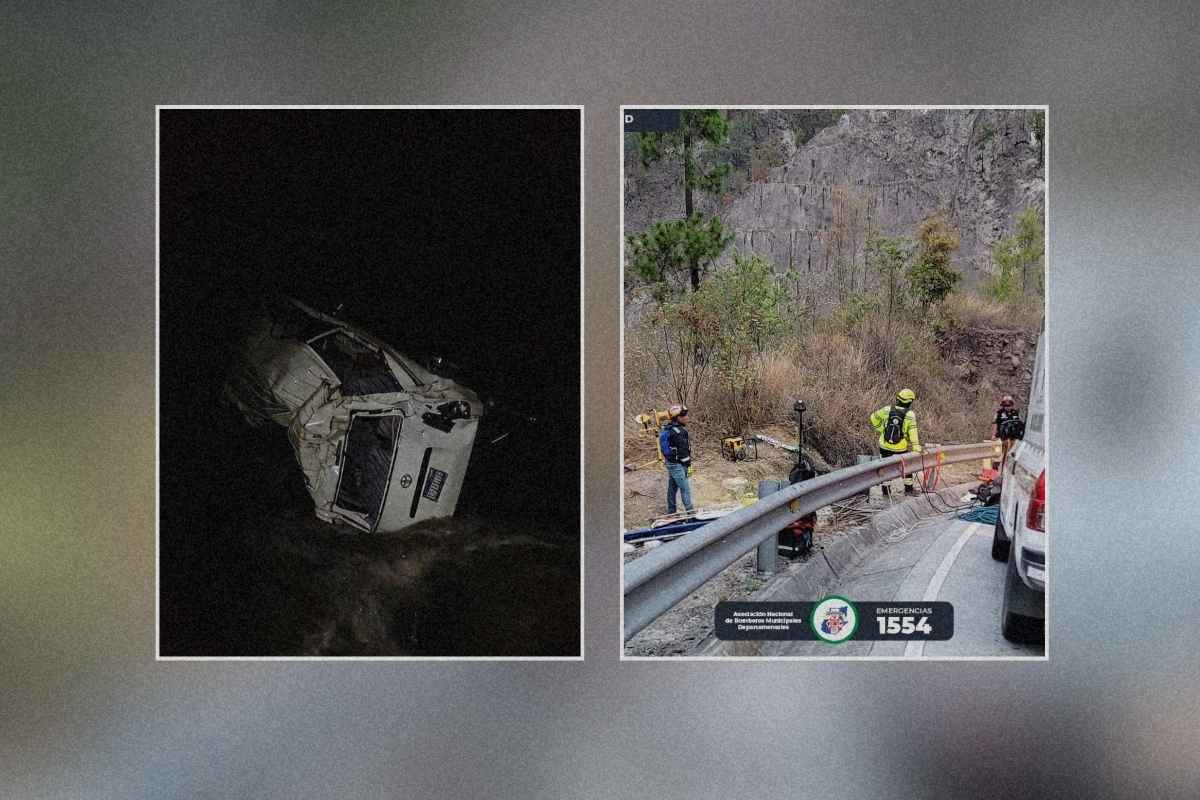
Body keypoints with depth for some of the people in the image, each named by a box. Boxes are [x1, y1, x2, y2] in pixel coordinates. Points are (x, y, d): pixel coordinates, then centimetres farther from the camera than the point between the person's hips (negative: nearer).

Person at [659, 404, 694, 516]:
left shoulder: (668, 428, 7)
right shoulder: (678, 432, -23)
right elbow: (683, 451, -20)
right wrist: (687, 464, -9)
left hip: (670, 463, 10)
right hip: (677, 465, -10)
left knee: (672, 488, 17)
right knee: (685, 489, -3)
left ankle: (671, 512, 25)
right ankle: (690, 511, 1)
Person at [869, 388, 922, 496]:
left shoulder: (887, 410, -8)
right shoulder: (910, 415, -14)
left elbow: (874, 418, 3)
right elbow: (913, 433, -17)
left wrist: (880, 429, 14)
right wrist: (916, 448, -15)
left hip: (885, 446, 2)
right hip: (901, 448, -2)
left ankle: (885, 491, 23)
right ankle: (908, 489, 30)